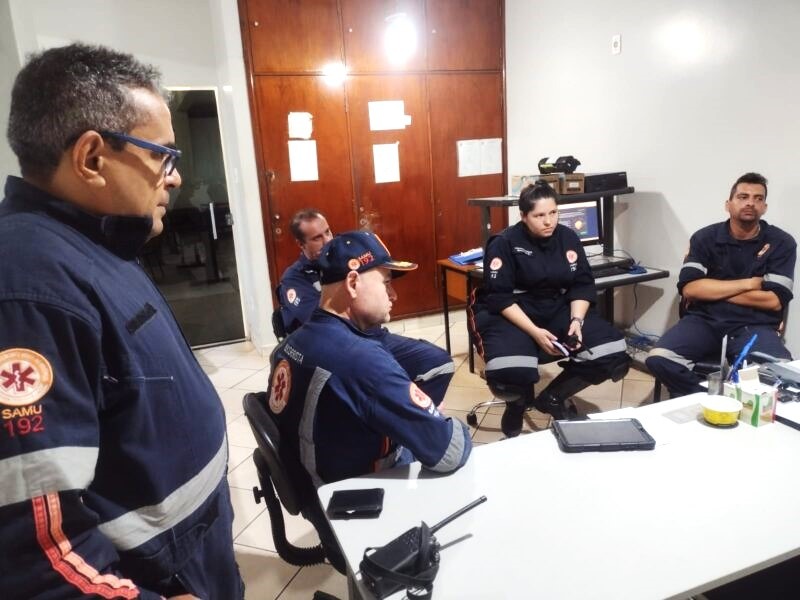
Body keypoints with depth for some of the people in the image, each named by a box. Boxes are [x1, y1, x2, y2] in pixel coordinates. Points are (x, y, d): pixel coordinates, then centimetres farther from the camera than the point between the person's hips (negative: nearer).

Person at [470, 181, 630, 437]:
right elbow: (499, 298, -15)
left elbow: (582, 285, 5)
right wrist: (534, 331, -25)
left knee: (614, 354, -15)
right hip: (510, 314, -5)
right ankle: (519, 402, 7)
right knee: (510, 373, -35)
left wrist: (577, 320, -14)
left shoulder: (568, 238, 3)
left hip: (558, 309, 5)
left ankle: (553, 397, 9)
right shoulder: (504, 243, -11)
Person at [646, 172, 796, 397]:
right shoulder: (705, 238, 5)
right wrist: (747, 284, -8)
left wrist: (710, 290, -6)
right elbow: (689, 288, -8)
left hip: (754, 326, 0)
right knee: (658, 359, -25)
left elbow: (774, 300, -6)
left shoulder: (781, 243, 4)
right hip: (704, 321, 1)